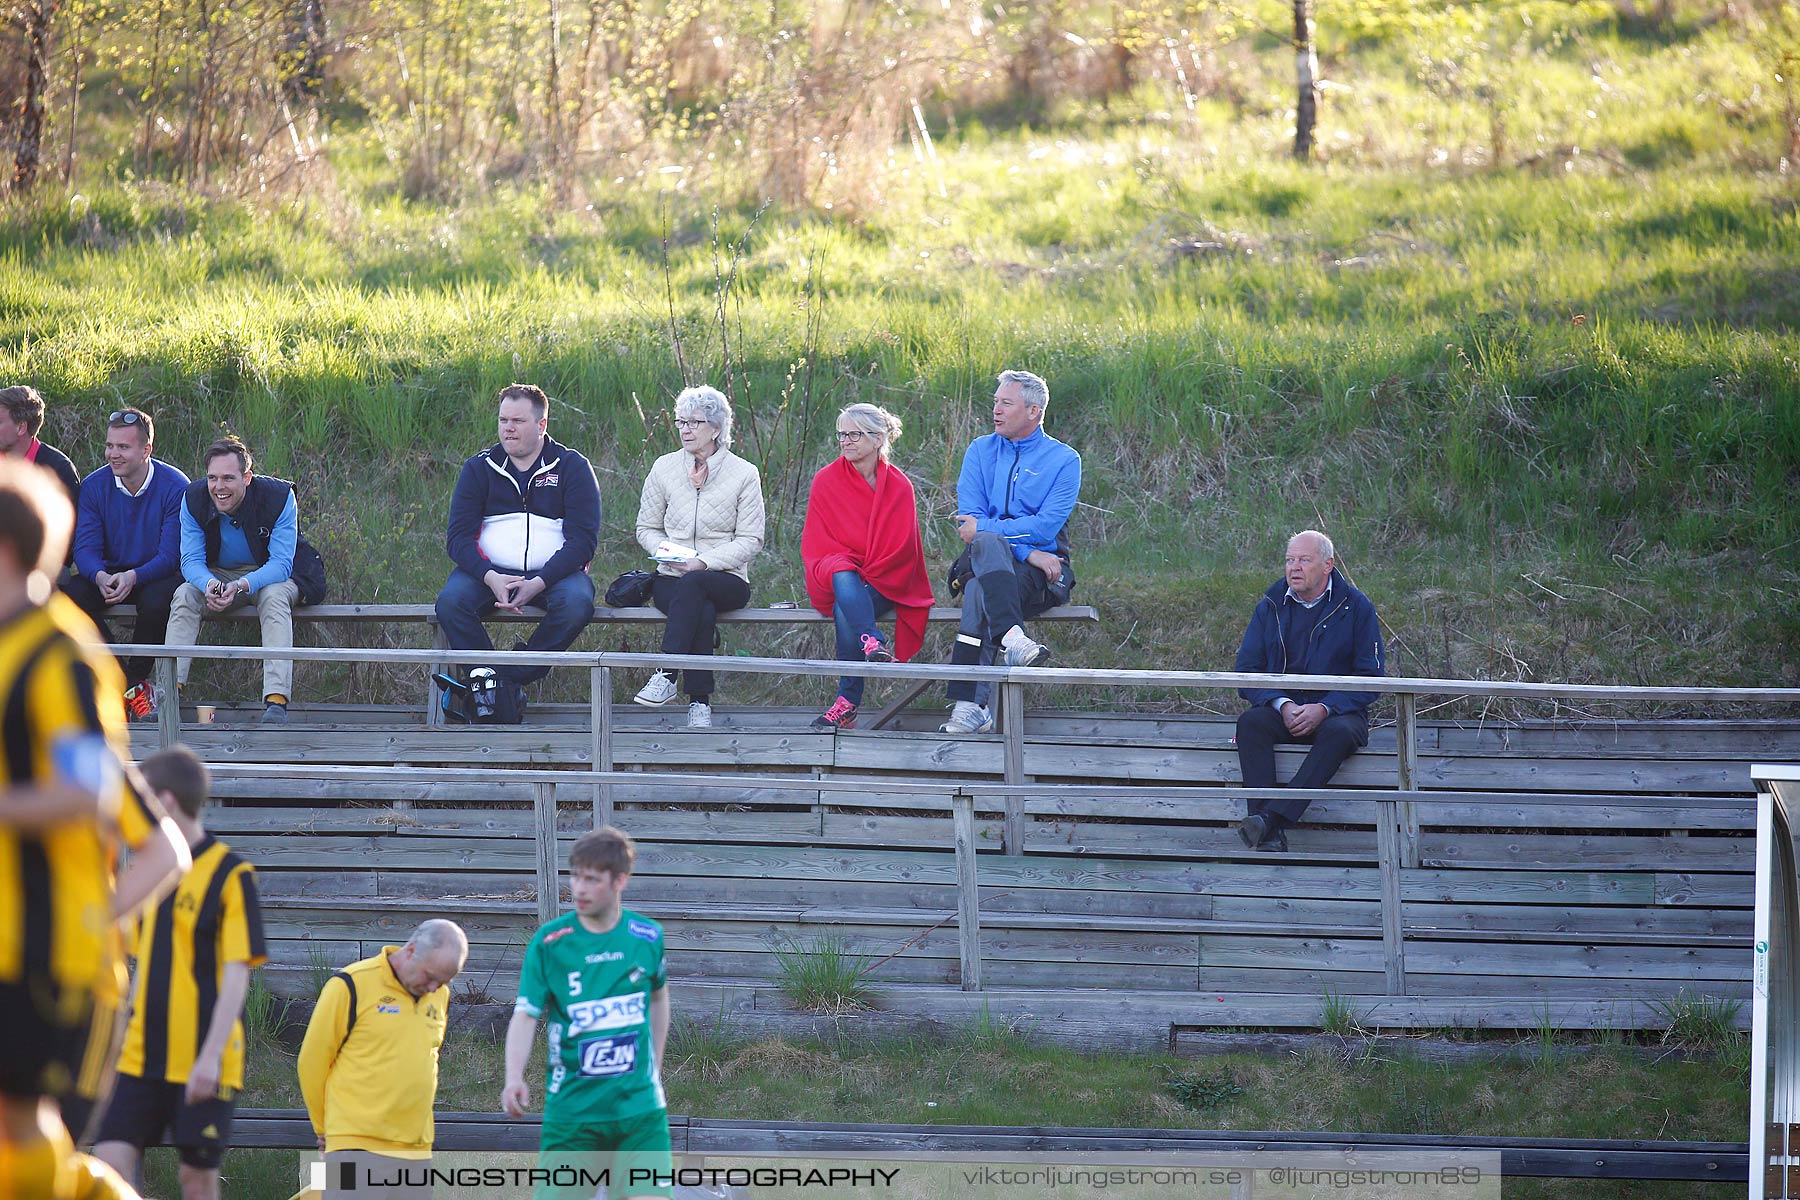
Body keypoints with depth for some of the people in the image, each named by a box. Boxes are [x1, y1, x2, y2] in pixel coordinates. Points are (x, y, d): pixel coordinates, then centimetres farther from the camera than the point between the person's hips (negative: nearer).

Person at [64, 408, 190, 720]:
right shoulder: (94, 486, -2)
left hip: (156, 576, -4)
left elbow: (172, 554, -18)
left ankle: (137, 677, -12)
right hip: (109, 574, 4)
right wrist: (101, 577, -32)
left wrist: (133, 577, -36)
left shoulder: (175, 487, -14)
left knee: (157, 600, -38)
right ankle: (132, 687, -23)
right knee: (73, 594, -27)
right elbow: (85, 548, -8)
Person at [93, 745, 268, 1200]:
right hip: (144, 1056, 6)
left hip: (202, 1063, -6)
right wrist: (129, 1033, 17)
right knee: (111, 1159, -6)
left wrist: (211, 1055, -19)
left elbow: (237, 972, -13)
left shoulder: (230, 874, -9)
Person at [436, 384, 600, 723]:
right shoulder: (479, 469, 9)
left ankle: (510, 677, -21)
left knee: (576, 604, -34)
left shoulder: (571, 467, 3)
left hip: (553, 571, -1)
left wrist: (538, 584, -21)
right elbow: (459, 536, 1)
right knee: (450, 603, -29)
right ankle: (494, 683, -24)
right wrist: (490, 578, -20)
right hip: (490, 570, 1)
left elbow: (583, 539, -6)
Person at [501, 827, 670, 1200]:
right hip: (572, 1110, -1)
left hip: (640, 1109, 1)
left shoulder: (648, 937, 1)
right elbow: (525, 1015, -10)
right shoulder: (549, 942, -6)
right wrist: (514, 1078, -27)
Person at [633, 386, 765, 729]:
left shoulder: (743, 474, 2)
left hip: (727, 579, -2)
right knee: (702, 613, -35)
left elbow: (750, 540, -2)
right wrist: (663, 549, -8)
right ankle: (700, 701, -36)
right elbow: (646, 527, 16)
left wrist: (704, 562, -16)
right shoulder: (664, 468, 10)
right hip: (672, 578, 2)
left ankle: (666, 675, -45)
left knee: (693, 584, -39)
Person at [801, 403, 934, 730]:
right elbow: (816, 543, 4)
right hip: (835, 576, 1)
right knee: (843, 577, -37)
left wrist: (868, 575, -10)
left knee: (846, 610, -33)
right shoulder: (826, 480, 5)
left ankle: (848, 703, -34)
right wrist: (843, 567, -12)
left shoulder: (899, 486, 4)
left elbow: (901, 548, 2)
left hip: (884, 585, -1)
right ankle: (872, 644, -58)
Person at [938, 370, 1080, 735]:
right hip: (982, 563, 2)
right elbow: (969, 518, 0)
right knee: (987, 545, -35)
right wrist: (1026, 551, -13)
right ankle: (1012, 638, -52)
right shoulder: (981, 451, 14)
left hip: (1041, 574, -2)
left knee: (980, 592, -34)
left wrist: (985, 528, -14)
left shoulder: (1063, 460, 5)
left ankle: (969, 706, -42)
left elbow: (1046, 525, -9)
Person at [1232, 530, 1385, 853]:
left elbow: (1369, 679, -2)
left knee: (1339, 732, -37)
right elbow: (1246, 670, 5)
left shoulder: (1356, 607, 1)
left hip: (1337, 712, -2)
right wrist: (1282, 705, -15)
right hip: (1281, 710, 2)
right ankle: (1271, 836, -44)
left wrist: (1323, 708, -18)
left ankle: (1273, 817, -49)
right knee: (1250, 722, -31)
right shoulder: (1270, 606, 8)